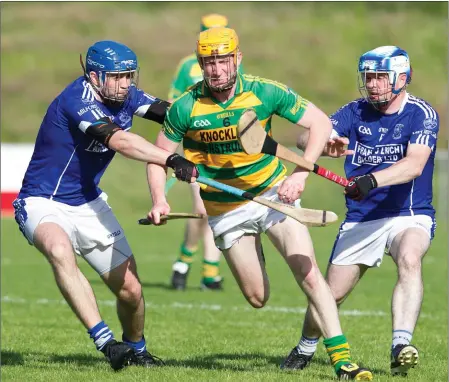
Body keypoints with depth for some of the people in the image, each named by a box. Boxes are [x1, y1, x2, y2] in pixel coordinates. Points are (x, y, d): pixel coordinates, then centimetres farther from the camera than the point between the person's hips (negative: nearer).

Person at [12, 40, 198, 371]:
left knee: (130, 291, 3)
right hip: (43, 204, -7)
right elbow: (118, 140, -39)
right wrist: (172, 161, -50)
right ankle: (105, 341, -43)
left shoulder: (125, 96, -1)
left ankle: (136, 349, 33)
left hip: (90, 204, 7)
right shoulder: (77, 101, -25)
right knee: (60, 250, -40)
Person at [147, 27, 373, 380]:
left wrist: (300, 174, -20)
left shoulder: (265, 92, -17)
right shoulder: (185, 108, -15)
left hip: (274, 192, -1)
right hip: (226, 210, 1)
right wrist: (159, 200, -20)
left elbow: (321, 123, -10)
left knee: (308, 273, -17)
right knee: (258, 298, 4)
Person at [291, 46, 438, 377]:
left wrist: (371, 180, -42)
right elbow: (306, 139, -11)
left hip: (410, 216, -3)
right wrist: (326, 144, -36)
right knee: (331, 293, 3)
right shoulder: (355, 112, 1)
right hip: (360, 221, 3)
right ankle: (305, 348, 31)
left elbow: (414, 165, -26)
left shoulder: (422, 114, -10)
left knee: (410, 260, -35)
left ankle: (401, 345, -44)